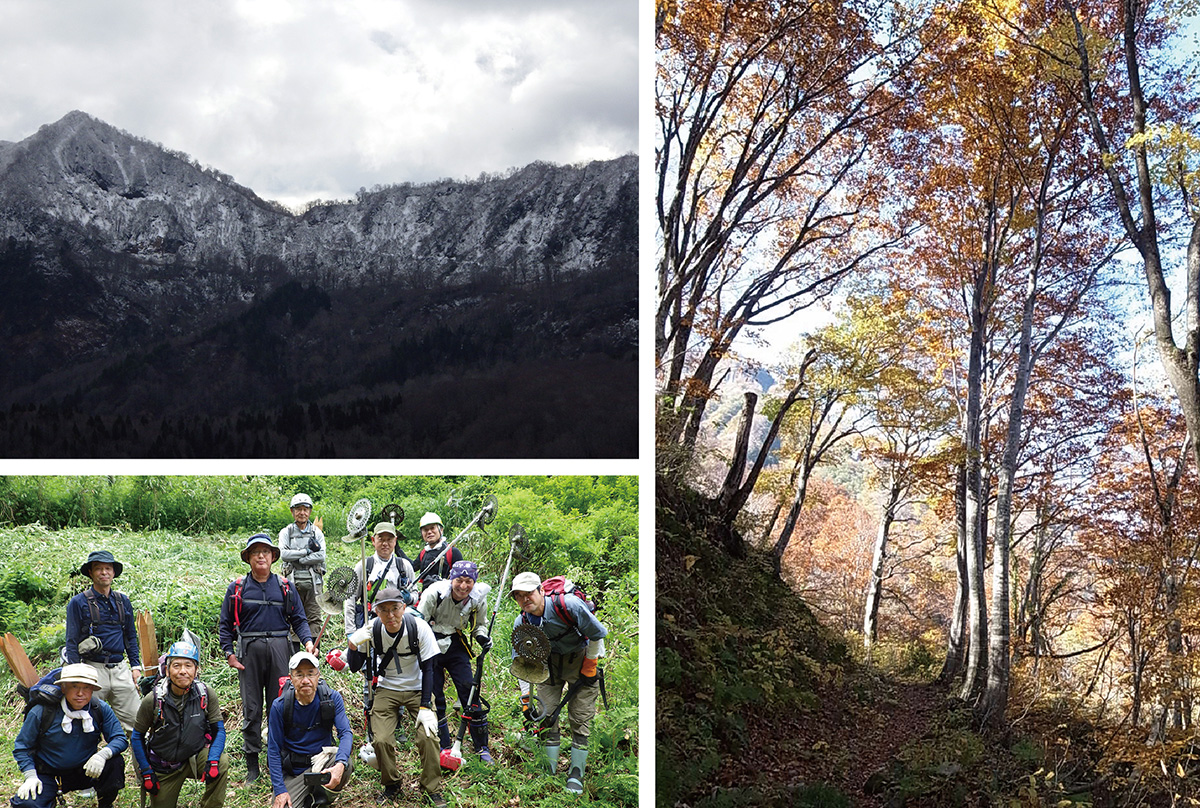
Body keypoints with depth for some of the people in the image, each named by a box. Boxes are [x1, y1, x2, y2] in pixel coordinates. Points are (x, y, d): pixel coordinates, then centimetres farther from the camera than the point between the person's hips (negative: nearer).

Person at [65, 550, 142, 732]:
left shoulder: (123, 601, 13)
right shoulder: (79, 603, 0)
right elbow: (72, 642, -1)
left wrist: (135, 666, 12)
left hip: (120, 669, 4)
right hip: (93, 669, -4)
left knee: (135, 721, 0)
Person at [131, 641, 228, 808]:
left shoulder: (207, 694, -14)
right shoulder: (153, 700, -16)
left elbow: (219, 730, -7)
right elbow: (137, 736, -3)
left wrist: (213, 760, -24)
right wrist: (146, 772, -7)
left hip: (196, 756, 0)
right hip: (163, 766, 0)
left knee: (221, 764, -28)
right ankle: (167, 793, 38)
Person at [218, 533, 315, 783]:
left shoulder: (285, 587, 10)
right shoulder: (237, 588, 7)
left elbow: (299, 619, 10)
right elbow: (225, 624, 10)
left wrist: (308, 641, -8)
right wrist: (229, 653, -1)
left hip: (279, 649, 1)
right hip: (249, 651, 0)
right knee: (251, 708, 2)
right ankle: (252, 766, 8)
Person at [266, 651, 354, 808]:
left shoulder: (332, 698, -10)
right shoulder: (280, 706, -12)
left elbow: (346, 733, -17)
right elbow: (273, 749, -7)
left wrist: (340, 764, -38)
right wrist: (280, 790, -14)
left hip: (323, 763, 0)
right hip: (293, 771, 0)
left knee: (346, 764, -30)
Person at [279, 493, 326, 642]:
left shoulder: (317, 532, 11)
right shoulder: (286, 532, 9)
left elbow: (321, 556, -3)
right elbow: (283, 554, -7)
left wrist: (297, 558, -8)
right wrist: (307, 551, -9)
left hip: (313, 580, 1)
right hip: (293, 581, -1)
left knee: (315, 618, -4)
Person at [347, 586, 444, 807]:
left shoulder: (419, 627, -21)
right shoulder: (372, 630, -16)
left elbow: (427, 669, -13)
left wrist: (425, 707, -18)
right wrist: (354, 646, -28)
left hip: (418, 689, -1)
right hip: (387, 690, 2)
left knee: (428, 737, -19)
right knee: (381, 740, -14)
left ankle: (433, 789, 2)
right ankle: (392, 786, 13)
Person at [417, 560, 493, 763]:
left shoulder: (478, 599, -11)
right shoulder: (435, 593, -22)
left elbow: (479, 624, 7)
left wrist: (482, 637, -14)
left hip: (455, 645, 2)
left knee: (469, 692, -6)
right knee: (434, 695, -3)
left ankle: (482, 747, 5)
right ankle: (443, 747, 13)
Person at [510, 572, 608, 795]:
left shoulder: (568, 605, -31)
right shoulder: (521, 623, -15)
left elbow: (597, 634, -18)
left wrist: (589, 668, -10)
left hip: (580, 658, -4)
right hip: (549, 661, 4)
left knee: (580, 718, -5)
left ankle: (576, 774, 6)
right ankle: (549, 770, 12)